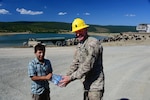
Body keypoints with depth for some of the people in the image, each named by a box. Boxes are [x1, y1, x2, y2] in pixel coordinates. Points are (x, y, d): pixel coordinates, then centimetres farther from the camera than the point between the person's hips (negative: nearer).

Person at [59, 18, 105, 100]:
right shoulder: (79, 45, 9)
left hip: (95, 86, -8)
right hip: (87, 85, 8)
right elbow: (75, 64, 10)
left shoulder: (93, 43, -19)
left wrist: (71, 77, -24)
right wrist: (67, 76, -3)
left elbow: (87, 65, -25)